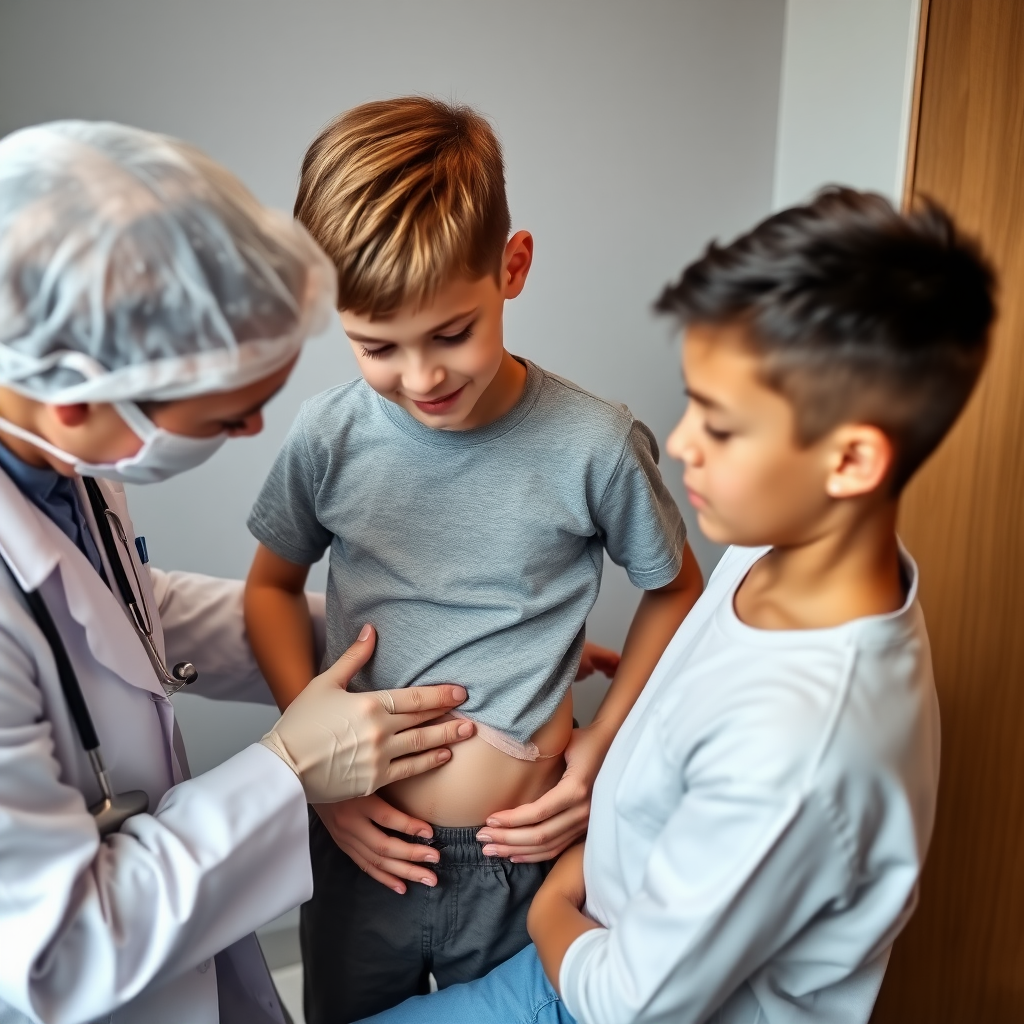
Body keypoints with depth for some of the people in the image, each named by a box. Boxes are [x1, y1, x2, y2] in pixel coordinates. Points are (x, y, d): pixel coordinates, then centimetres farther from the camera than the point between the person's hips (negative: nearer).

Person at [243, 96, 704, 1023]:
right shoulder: (330, 437, -12)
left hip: (521, 854, -1)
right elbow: (272, 585, 4)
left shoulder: (596, 445, -17)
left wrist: (604, 747, -8)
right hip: (364, 844, 2)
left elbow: (675, 593, 0)